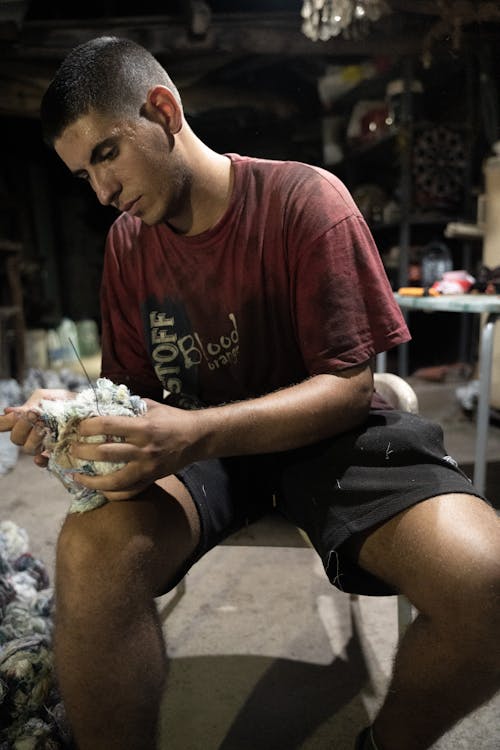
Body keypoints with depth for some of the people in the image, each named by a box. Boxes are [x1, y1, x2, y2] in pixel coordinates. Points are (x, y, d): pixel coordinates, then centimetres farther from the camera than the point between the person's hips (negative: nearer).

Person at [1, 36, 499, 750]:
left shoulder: (306, 198, -10)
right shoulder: (127, 240, 5)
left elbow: (348, 386, -14)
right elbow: (133, 387, 9)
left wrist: (196, 434, -29)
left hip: (322, 431, -2)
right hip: (192, 442, 3)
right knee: (91, 551, -30)